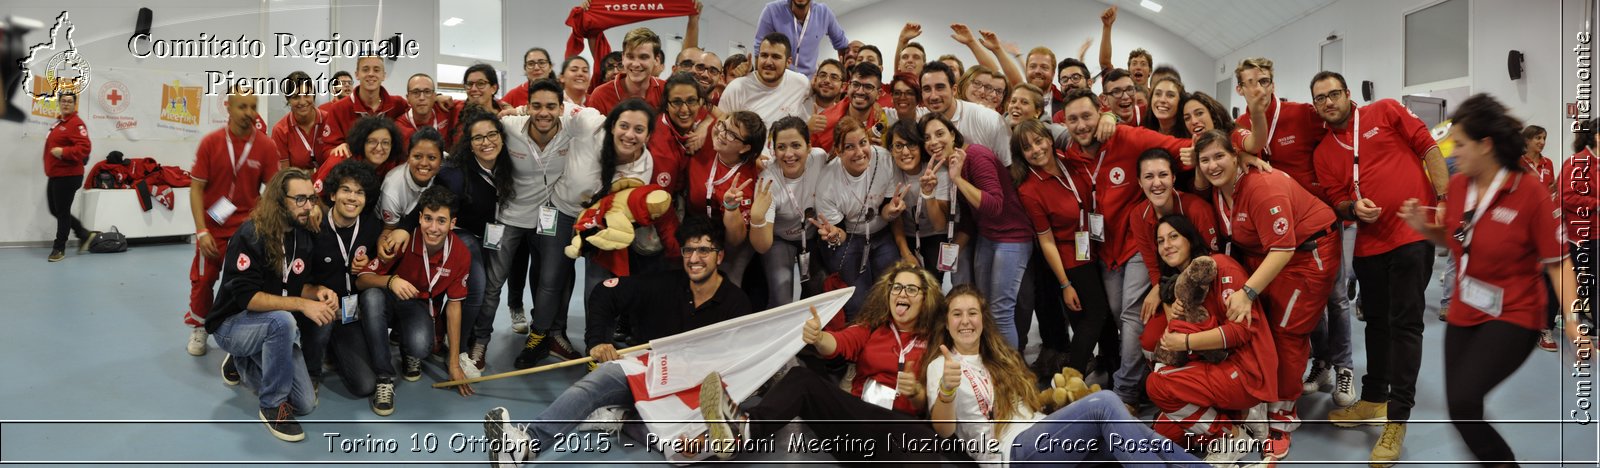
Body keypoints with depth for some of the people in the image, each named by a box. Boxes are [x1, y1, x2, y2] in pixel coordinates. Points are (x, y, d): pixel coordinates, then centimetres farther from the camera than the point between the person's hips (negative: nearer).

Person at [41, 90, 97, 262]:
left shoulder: (76, 123, -15)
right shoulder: (58, 122, 15)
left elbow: (84, 147, -25)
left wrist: (63, 152, -30)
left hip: (68, 176, -10)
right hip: (54, 175, 10)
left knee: (62, 212, 0)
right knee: (55, 210, 16)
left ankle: (59, 248, 11)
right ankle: (85, 235, 27)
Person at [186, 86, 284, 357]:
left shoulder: (267, 146, -9)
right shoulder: (210, 142, -8)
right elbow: (196, 188, -6)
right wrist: (202, 231, -13)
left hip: (248, 225, 0)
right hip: (213, 226, 0)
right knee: (203, 279, 8)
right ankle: (198, 329, 30)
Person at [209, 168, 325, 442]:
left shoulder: (303, 236, -1)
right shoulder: (251, 235, -22)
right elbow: (246, 296, -29)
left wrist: (319, 292, -15)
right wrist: (301, 304, -36)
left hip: (272, 327, 7)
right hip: (232, 324, -7)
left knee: (305, 404, -3)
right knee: (282, 320, -40)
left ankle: (243, 365, 23)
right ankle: (272, 406, -21)